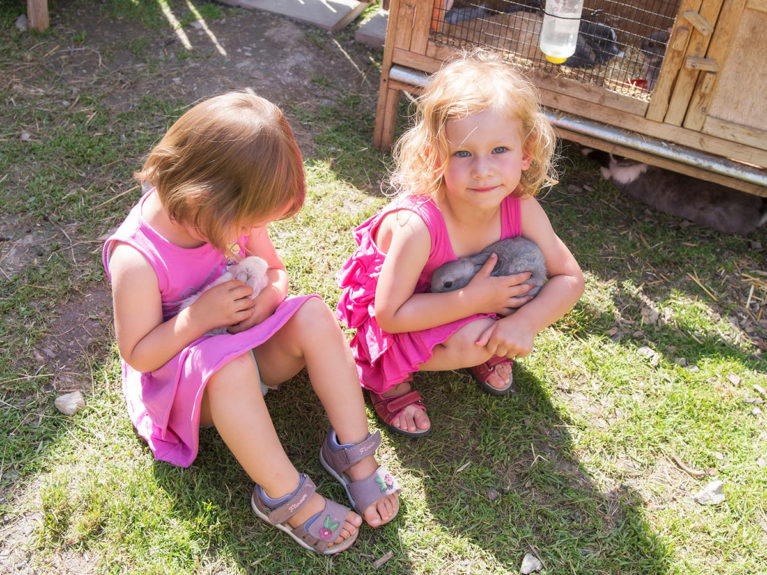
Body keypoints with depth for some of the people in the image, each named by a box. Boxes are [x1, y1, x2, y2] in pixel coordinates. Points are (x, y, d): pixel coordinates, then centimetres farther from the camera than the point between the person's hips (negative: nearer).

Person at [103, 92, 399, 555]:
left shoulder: (232, 216, -10)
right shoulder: (137, 259, -27)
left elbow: (275, 269, 4)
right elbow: (138, 355, -19)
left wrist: (267, 296, -20)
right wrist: (199, 316, -33)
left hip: (248, 344, 6)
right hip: (180, 376, -5)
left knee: (314, 315, -22)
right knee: (231, 365, -40)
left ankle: (352, 452, -14)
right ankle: (286, 495, -26)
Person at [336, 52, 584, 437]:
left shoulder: (521, 209, -24)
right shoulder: (417, 225, -39)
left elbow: (570, 278, -14)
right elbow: (390, 314, -32)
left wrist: (525, 322, -33)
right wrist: (474, 299, -36)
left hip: (475, 294, 6)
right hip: (402, 315, -6)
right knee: (472, 342, -30)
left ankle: (489, 349, 12)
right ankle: (387, 374, -3)